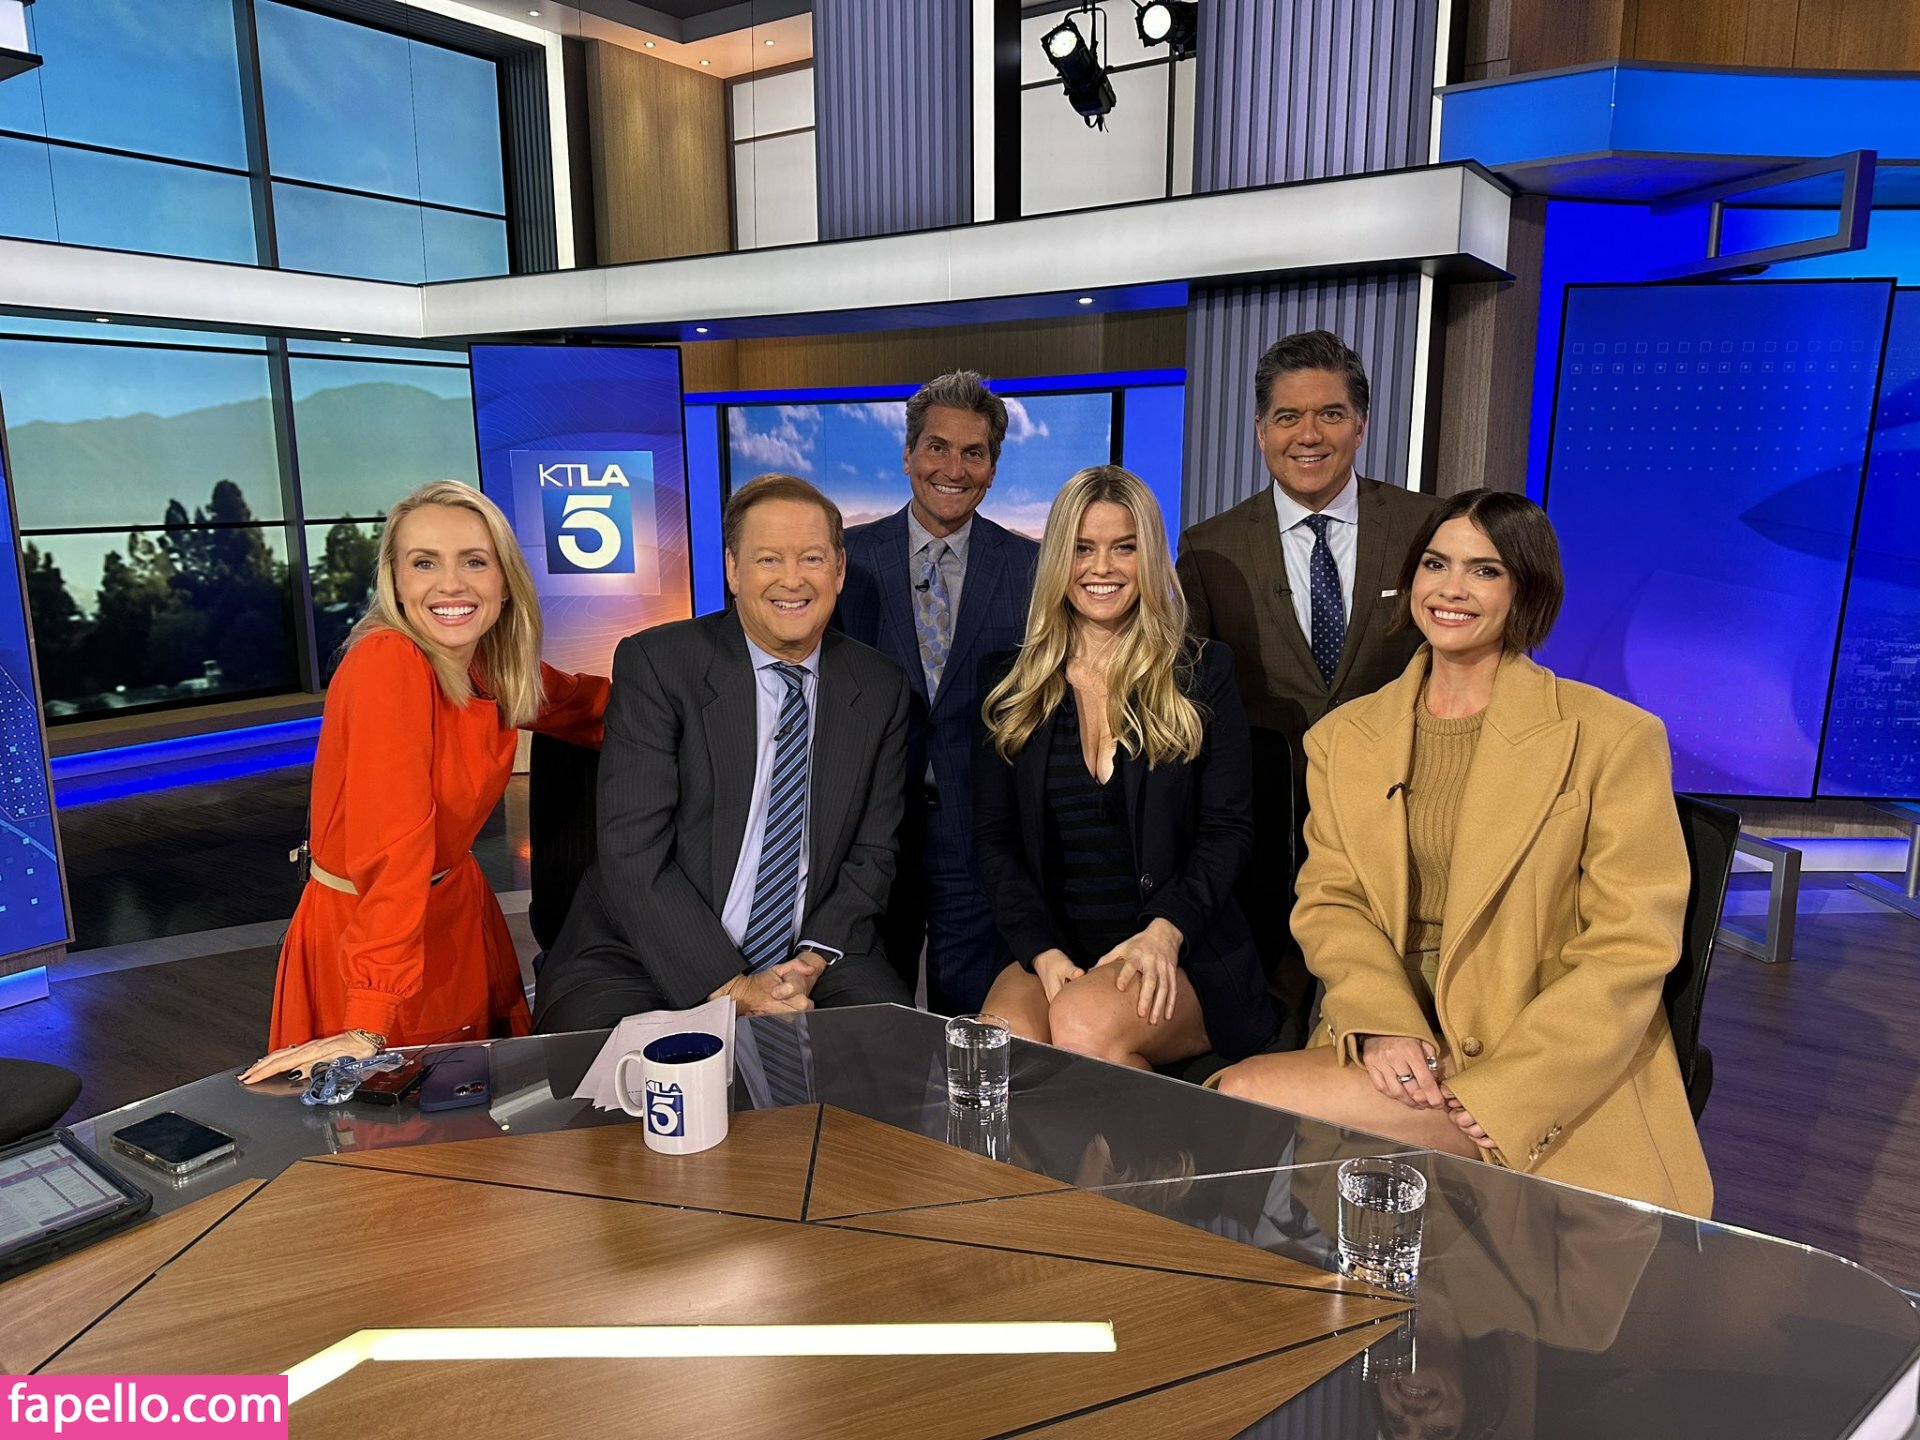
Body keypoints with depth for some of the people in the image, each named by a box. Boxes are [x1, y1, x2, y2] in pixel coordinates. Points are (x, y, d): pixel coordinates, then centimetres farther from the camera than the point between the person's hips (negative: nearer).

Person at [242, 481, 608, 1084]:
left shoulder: (496, 666, -5)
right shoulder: (388, 662, -27)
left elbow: (578, 703, 18)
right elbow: (393, 847, -34)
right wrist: (367, 1029, -35)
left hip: (456, 910, 7)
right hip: (361, 934, -7)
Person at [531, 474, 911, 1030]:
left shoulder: (882, 689, 4)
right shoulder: (654, 664, -8)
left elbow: (871, 854, 7)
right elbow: (633, 857, -14)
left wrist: (814, 959, -10)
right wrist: (730, 986, -19)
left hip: (810, 961, 2)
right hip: (648, 959, -1)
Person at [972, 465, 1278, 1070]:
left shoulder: (1202, 674, 6)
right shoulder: (1013, 684, 11)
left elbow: (1228, 828, 1)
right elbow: (993, 839, 6)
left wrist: (1165, 931, -16)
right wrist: (1043, 952, -10)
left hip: (1184, 960, -1)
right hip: (1049, 950, 1)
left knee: (1083, 1023, -32)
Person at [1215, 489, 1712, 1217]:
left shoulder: (1614, 738, -3)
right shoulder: (1343, 736, 11)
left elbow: (1630, 951, -6)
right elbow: (1329, 901, 6)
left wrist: (1493, 1094, -16)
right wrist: (1383, 1025, -14)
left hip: (1551, 1072, -5)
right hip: (1389, 1044, 5)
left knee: (1247, 1099, -26)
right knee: (1239, 1093, -26)